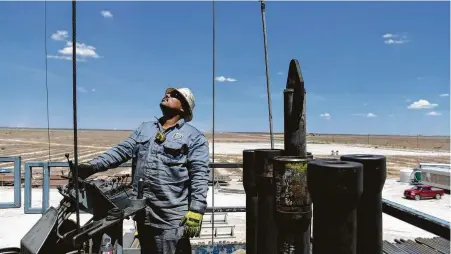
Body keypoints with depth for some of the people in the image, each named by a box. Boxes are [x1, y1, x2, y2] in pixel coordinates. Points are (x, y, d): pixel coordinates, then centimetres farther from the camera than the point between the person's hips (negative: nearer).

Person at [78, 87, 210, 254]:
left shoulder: (194, 137, -5)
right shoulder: (145, 128, 14)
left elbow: (200, 175, -12)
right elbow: (121, 151, 10)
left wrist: (196, 211, -19)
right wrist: (91, 166, -2)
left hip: (172, 218, -5)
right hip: (143, 213, 6)